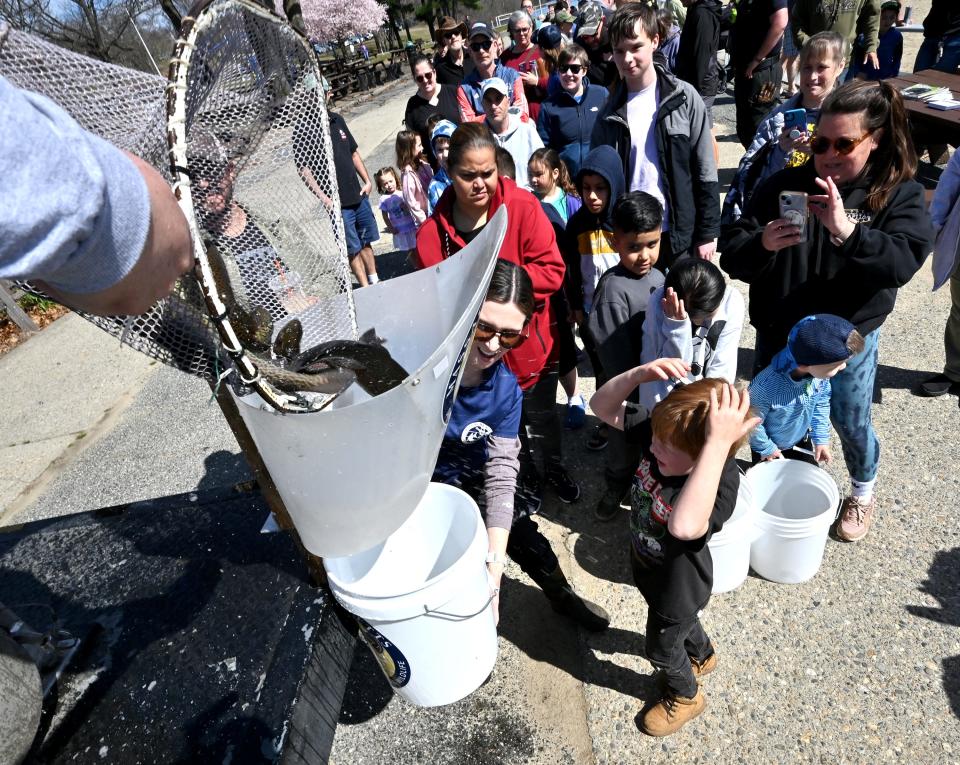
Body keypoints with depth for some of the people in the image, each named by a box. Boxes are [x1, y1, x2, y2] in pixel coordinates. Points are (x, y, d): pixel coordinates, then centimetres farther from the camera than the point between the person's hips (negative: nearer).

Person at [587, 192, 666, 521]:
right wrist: (635, 396, -17)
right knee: (624, 444, 18)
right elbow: (616, 355, -22)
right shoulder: (613, 288, -25)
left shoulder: (657, 277, -1)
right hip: (629, 393, -6)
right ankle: (617, 486, 43)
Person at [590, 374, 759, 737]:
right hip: (649, 568, 6)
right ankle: (702, 654, 69)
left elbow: (684, 526, -65)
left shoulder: (720, 484, -43)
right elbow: (603, 406, -22)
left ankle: (685, 696, 57)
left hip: (678, 586, -6)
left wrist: (718, 444, -66)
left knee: (662, 649, 24)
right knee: (682, 621, 36)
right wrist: (639, 373, -41)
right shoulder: (662, 435, -26)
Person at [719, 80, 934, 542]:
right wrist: (762, 244, -34)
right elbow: (731, 254, -12)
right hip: (777, 333, 1)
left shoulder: (900, 194, -7)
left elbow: (904, 261, -24)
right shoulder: (785, 186, -7)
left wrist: (847, 232, -38)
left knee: (851, 423, 15)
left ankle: (863, 491, 47)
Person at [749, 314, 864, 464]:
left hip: (801, 440, 5)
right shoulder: (767, 386, -45)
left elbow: (822, 404, -3)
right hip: (773, 446, -5)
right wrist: (765, 448, -13)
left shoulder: (819, 373, -25)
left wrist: (821, 438, 2)